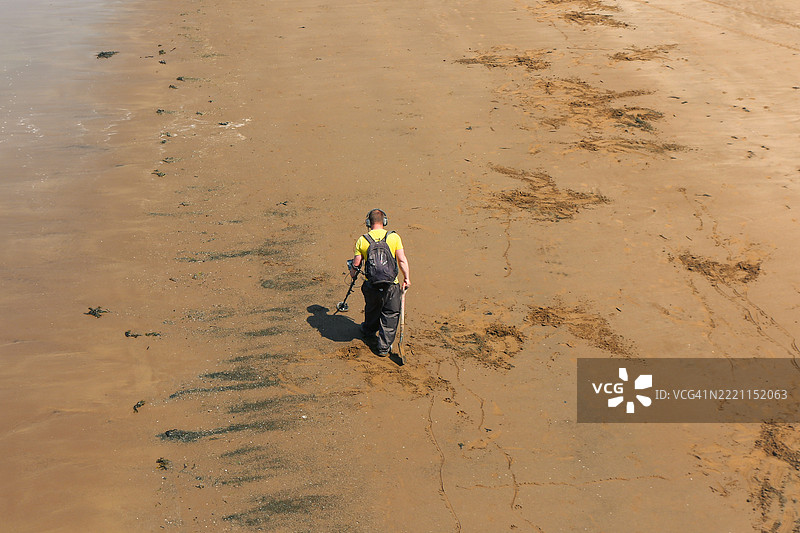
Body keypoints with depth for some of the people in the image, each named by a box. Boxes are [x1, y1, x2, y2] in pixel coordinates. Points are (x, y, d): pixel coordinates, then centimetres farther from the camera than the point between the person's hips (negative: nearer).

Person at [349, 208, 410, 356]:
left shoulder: (362, 240, -3)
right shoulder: (394, 237, -6)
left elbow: (356, 264, 0)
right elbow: (402, 260, -9)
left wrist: (353, 274, 21)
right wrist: (407, 278, 0)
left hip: (371, 285, 2)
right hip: (391, 286, -2)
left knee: (372, 309, 28)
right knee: (390, 316, 12)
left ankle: (369, 330, 53)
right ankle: (384, 347, 15)